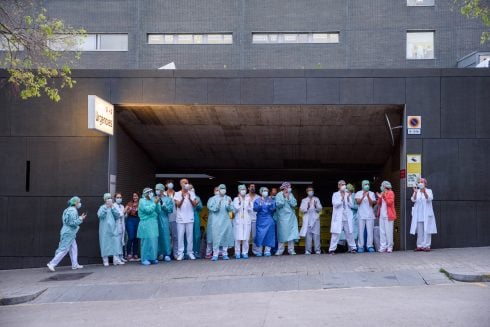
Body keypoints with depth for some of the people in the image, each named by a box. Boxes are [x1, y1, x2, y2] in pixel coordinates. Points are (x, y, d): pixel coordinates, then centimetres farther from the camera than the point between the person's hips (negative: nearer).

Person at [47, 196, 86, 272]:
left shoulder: (69, 210, 16)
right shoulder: (73, 211, -15)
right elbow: (73, 223, -22)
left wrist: (80, 218, 13)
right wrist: (81, 219, -10)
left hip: (68, 232, 10)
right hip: (68, 233, -10)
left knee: (73, 248, 12)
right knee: (63, 250, -8)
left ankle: (75, 264, 14)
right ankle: (52, 264, -7)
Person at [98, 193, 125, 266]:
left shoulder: (114, 207, 13)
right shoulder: (102, 207, 5)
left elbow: (117, 215, 0)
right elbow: (100, 215, -12)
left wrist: (112, 208, -8)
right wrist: (106, 207, -17)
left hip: (113, 228, 3)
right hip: (105, 229, -3)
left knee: (116, 242, -5)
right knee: (106, 243, -4)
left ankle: (116, 259, -4)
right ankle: (105, 260, 2)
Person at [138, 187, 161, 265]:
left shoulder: (152, 200, 14)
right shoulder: (142, 201, -3)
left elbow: (158, 211, 9)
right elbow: (148, 210, -17)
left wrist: (157, 203, -3)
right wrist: (155, 203, -14)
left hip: (154, 224, 6)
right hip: (146, 225, -6)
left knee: (154, 241, 5)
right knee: (147, 241, -6)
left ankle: (153, 258, 12)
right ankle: (145, 259, -2)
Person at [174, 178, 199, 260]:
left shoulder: (192, 194, 6)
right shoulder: (177, 194, 2)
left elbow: (195, 205, -2)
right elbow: (178, 205, -7)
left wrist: (189, 198, -20)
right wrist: (182, 198, -24)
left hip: (190, 218, 1)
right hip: (180, 219, -1)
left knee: (190, 236, 3)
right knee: (180, 236, -1)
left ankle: (190, 252, 10)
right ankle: (180, 253, 3)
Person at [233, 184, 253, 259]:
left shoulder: (249, 199, 10)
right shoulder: (236, 199, 4)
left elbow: (251, 211, 6)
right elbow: (234, 210, -3)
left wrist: (249, 204, -10)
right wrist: (239, 203, -14)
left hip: (247, 220, 2)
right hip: (238, 220, -2)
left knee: (246, 238, -3)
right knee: (238, 238, -7)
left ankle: (245, 253, 5)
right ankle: (237, 253, 2)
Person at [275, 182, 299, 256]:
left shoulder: (291, 195, 9)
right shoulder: (279, 195, -2)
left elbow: (294, 204, -1)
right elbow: (278, 204, -13)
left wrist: (288, 197, -10)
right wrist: (284, 197, -14)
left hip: (291, 217, 4)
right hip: (282, 217, -4)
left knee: (291, 233, 0)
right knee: (282, 233, -3)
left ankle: (291, 250, 8)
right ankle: (280, 250, 5)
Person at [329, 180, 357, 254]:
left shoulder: (348, 194, 13)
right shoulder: (335, 194, 5)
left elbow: (351, 205, 5)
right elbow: (335, 204, -8)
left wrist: (348, 198, -10)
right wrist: (342, 198, -18)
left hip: (347, 217, 3)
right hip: (338, 217, -3)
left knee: (349, 233, 4)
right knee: (336, 233, -8)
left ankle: (352, 248, 12)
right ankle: (332, 249, -5)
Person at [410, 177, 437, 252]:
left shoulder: (429, 191, 4)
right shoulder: (416, 191, 11)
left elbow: (429, 199, -14)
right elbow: (413, 200, -3)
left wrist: (424, 192, -32)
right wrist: (415, 193, -22)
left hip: (426, 214, -3)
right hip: (418, 214, 3)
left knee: (427, 230, -5)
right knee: (419, 231, 3)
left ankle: (427, 246, -1)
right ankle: (420, 246, 8)